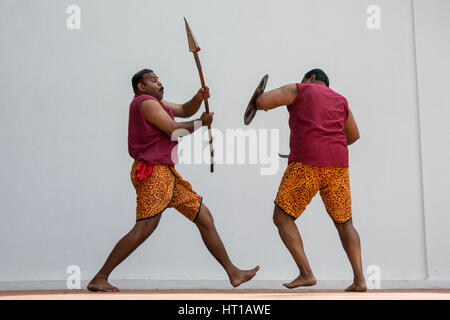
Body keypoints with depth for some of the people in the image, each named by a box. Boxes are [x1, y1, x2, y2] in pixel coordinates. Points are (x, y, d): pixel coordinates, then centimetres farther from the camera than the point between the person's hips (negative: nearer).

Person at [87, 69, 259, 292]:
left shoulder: (156, 102, 23)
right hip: (152, 171, -10)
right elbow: (175, 131, -13)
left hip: (167, 173, 10)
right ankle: (99, 279, -10)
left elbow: (185, 111, 27)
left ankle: (233, 273, 13)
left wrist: (199, 98, 6)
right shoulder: (145, 102, -7)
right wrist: (201, 122, 2)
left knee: (204, 218, 8)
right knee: (144, 228, -17)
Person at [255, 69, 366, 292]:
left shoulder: (298, 90, 11)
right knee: (344, 224, 17)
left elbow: (262, 101, 1)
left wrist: (261, 103, 24)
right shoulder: (340, 100, 26)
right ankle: (359, 279, 4)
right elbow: (353, 135, 38)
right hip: (337, 166, 5)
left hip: (307, 165, -5)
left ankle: (306, 273, -3)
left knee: (282, 218, 6)